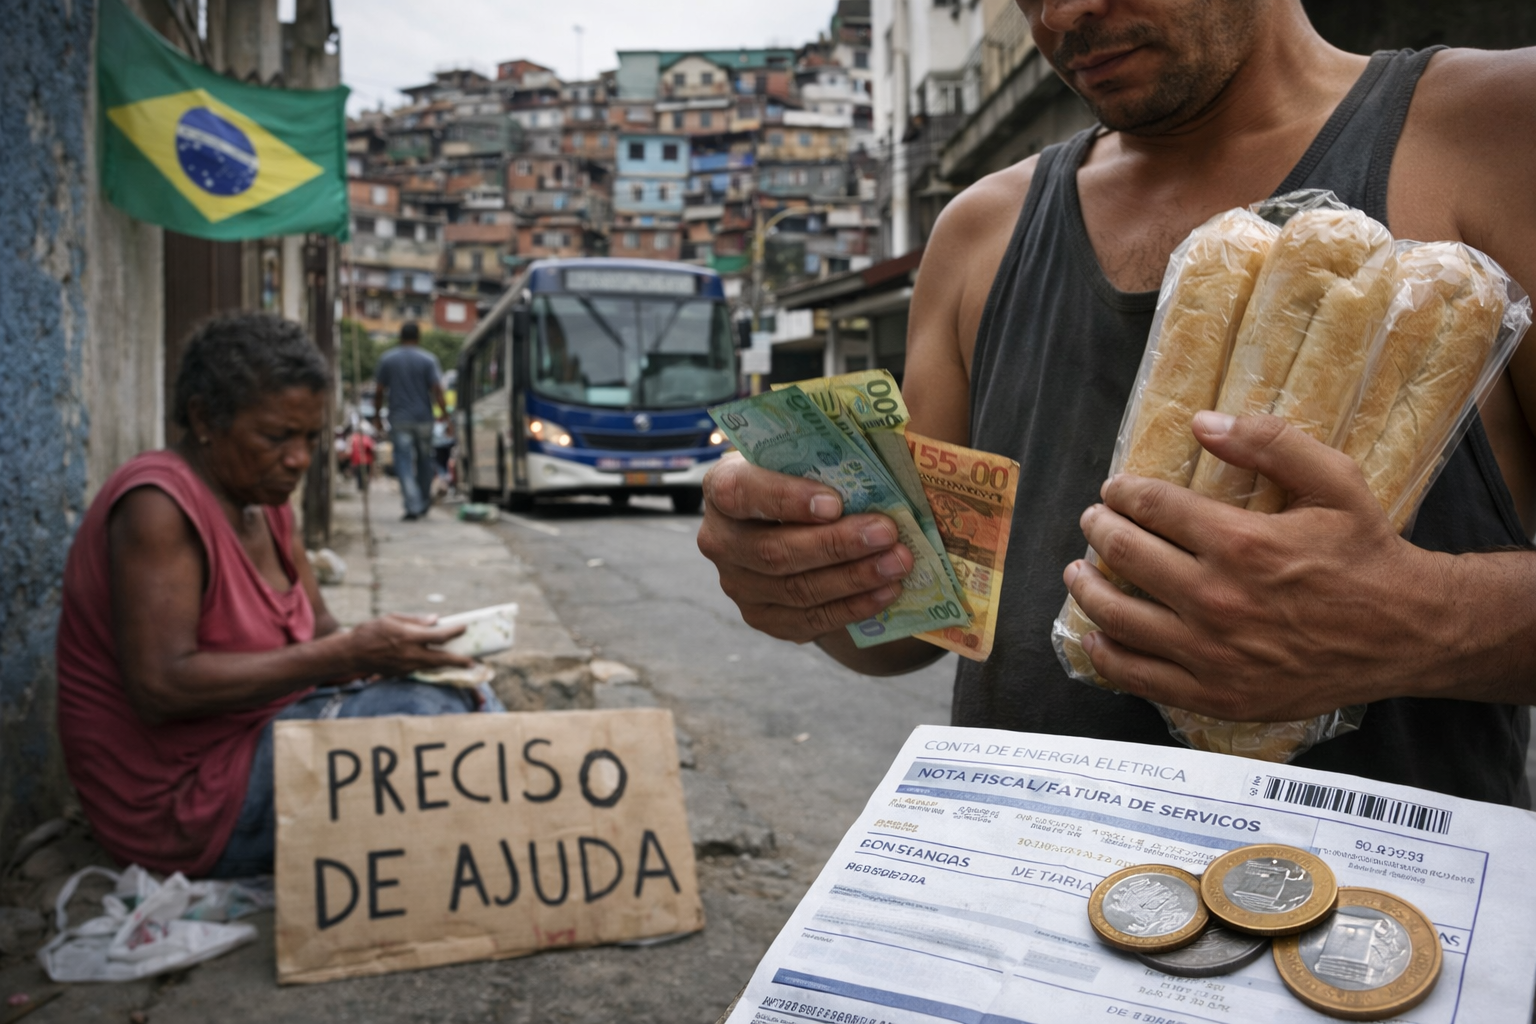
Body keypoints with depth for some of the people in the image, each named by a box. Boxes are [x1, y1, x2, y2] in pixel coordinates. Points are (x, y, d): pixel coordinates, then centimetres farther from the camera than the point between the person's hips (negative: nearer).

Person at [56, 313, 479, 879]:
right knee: (426, 713, -25)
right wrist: (350, 654, -30)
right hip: (180, 798, -9)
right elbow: (160, 687, -28)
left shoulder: (265, 500, 9)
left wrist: (385, 645, -15)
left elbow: (317, 628, 8)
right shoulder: (158, 502, -20)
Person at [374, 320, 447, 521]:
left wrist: (377, 416, 14)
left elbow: (380, 391, 4)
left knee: (404, 462, -2)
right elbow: (437, 391, -9)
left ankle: (413, 506, -13)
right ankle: (424, 501, 27)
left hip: (399, 419, 0)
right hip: (423, 418, 1)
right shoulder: (428, 360, -2)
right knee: (424, 460, 16)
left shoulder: (387, 359, 2)